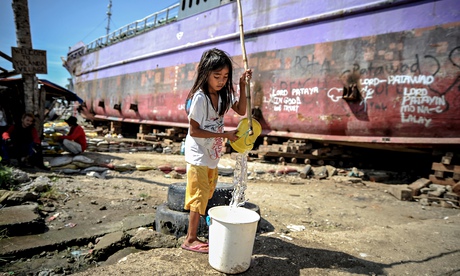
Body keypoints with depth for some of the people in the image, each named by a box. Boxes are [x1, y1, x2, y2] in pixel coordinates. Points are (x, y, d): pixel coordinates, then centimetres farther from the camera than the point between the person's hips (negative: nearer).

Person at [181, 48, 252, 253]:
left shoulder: (224, 94, 2)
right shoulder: (199, 97, -21)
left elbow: (241, 110, 5)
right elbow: (194, 130, -20)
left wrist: (242, 85, -5)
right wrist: (224, 134, -22)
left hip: (213, 154, 8)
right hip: (198, 155, -8)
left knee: (207, 194, 16)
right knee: (199, 196, -1)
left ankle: (193, 234, 32)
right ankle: (190, 240, 12)